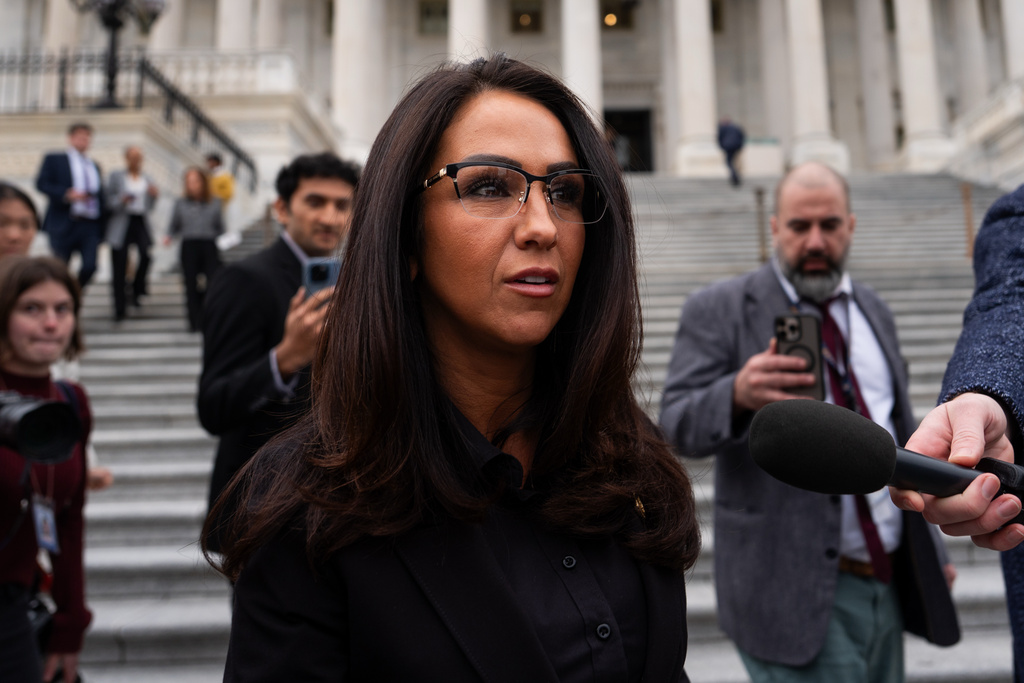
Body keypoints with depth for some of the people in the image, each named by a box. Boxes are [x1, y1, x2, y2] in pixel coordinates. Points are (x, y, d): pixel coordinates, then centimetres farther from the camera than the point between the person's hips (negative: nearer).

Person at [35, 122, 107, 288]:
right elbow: (41, 183, -5)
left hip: (91, 226, 3)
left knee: (90, 266, -10)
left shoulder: (95, 166, 20)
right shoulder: (54, 159, 7)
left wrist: (103, 226, 13)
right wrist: (66, 194, -20)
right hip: (64, 224, -3)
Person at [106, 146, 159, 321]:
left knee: (146, 254, -23)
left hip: (140, 222, 2)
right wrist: (122, 200, -16)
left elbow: (149, 207, 13)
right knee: (119, 268, -4)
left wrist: (154, 196, -6)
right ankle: (120, 308, 3)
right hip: (121, 223, -2)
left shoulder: (148, 181, 15)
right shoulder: (116, 177, 8)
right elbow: (108, 201, 3)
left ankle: (137, 290, 3)